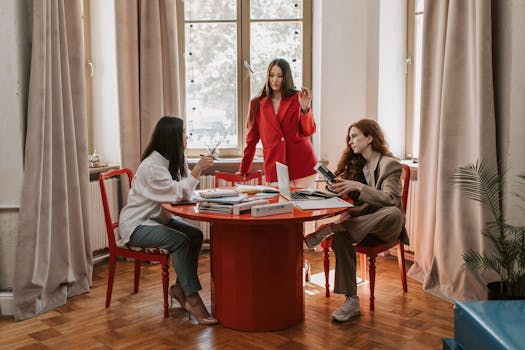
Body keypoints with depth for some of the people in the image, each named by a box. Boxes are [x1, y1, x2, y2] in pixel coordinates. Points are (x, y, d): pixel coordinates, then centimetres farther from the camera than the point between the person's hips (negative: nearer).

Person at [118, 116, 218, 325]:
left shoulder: (173, 160, 5)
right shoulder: (152, 165, -23)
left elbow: (186, 191, 2)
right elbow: (179, 193, -26)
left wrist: (198, 169, -12)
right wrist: (198, 168, -24)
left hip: (158, 218, 9)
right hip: (136, 224, -9)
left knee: (196, 235, -11)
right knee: (180, 241, -28)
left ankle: (179, 288, 0)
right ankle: (192, 299, -22)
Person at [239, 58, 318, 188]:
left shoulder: (297, 98, 6)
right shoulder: (257, 104, 8)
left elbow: (309, 132, 0)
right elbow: (252, 139, 12)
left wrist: (305, 108, -16)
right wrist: (243, 170, 11)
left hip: (302, 166, 0)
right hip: (275, 169, 0)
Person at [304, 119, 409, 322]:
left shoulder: (390, 164, -4)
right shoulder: (357, 164, 15)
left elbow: (390, 199, -19)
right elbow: (359, 203, 14)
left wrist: (359, 186, -30)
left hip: (385, 226, -4)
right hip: (363, 222, 4)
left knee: (394, 213, -39)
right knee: (341, 235, -29)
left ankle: (330, 229, -40)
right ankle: (351, 301, -30)